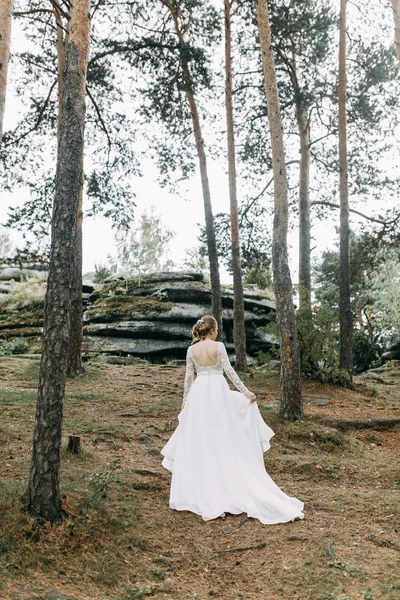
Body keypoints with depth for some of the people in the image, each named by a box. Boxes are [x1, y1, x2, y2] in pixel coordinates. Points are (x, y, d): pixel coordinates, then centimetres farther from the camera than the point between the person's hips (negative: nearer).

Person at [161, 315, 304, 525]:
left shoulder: (191, 350, 3)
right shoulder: (218, 346, -7)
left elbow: (188, 377, 5)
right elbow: (229, 370, -9)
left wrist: (185, 401, 14)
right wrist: (245, 391, -4)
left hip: (199, 393, 3)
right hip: (218, 391, -3)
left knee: (197, 440, 9)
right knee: (223, 438, 6)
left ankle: (196, 490, 14)